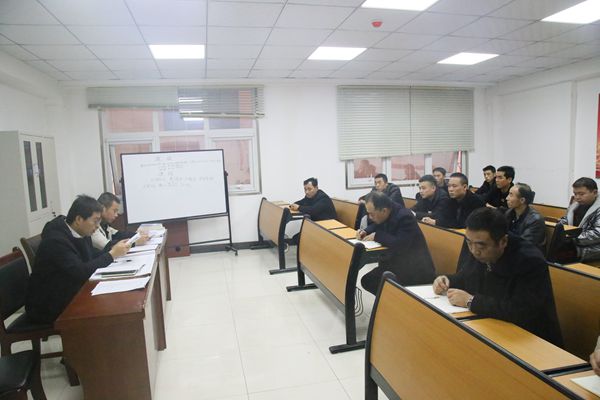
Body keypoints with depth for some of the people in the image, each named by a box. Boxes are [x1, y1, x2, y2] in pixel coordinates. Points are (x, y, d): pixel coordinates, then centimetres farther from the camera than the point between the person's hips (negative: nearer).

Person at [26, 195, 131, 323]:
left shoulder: (81, 232, -2)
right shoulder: (56, 240, -25)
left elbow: (92, 256, 8)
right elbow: (80, 272, -30)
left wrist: (116, 250, -8)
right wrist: (111, 254, -22)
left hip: (71, 294, 7)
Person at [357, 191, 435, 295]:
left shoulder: (405, 217, -25)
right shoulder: (386, 215, -1)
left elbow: (400, 244, -35)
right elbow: (376, 226, 20)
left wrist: (377, 236, -25)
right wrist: (365, 232, -1)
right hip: (397, 260, 8)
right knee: (366, 280, -4)